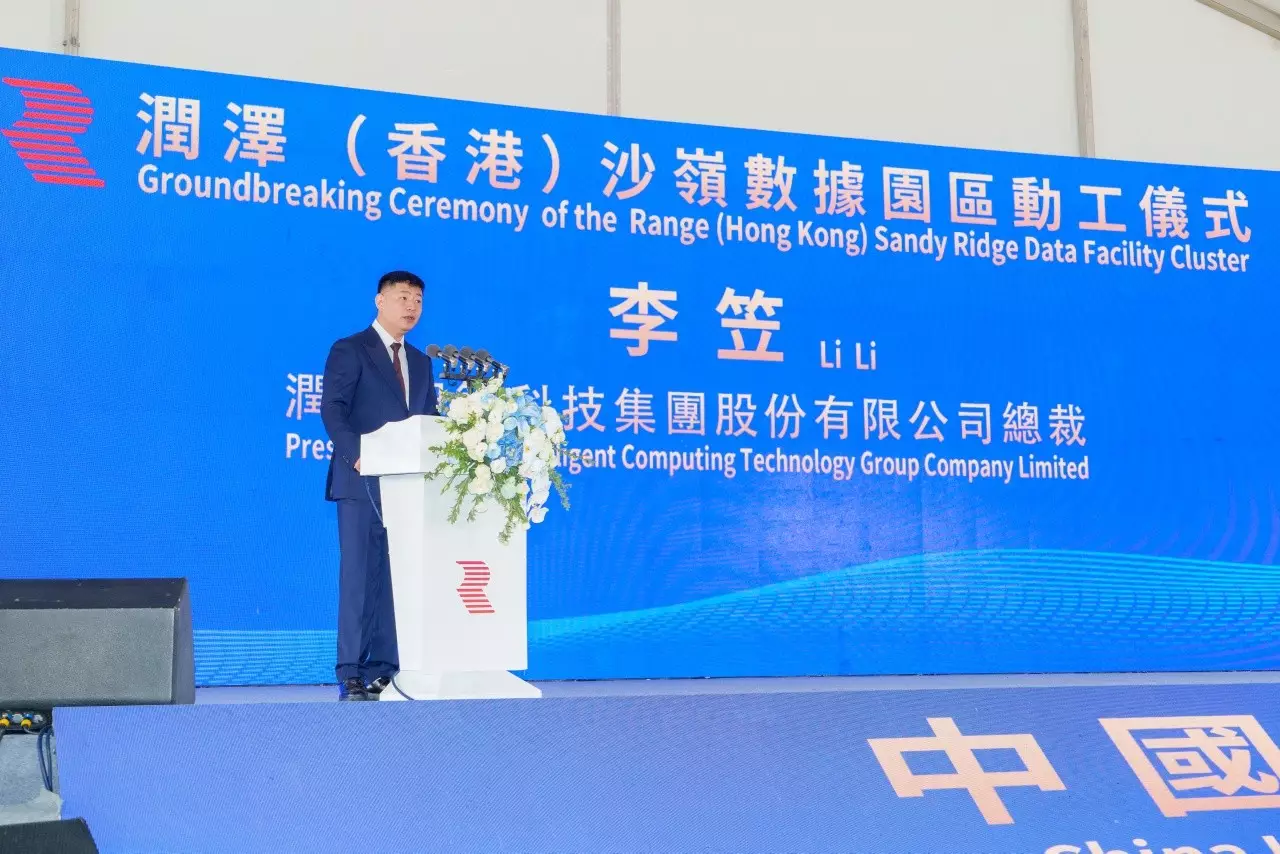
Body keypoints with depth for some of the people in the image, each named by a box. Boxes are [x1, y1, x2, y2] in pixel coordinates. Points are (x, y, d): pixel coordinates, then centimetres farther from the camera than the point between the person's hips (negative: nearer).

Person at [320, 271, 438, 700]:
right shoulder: (350, 350, 0)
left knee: (395, 580, 4)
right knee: (358, 577, -7)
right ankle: (350, 674, -4)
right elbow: (332, 410, -10)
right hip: (362, 483, -6)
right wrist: (356, 454, -23)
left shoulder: (420, 362, 21)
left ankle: (382, 670, 8)